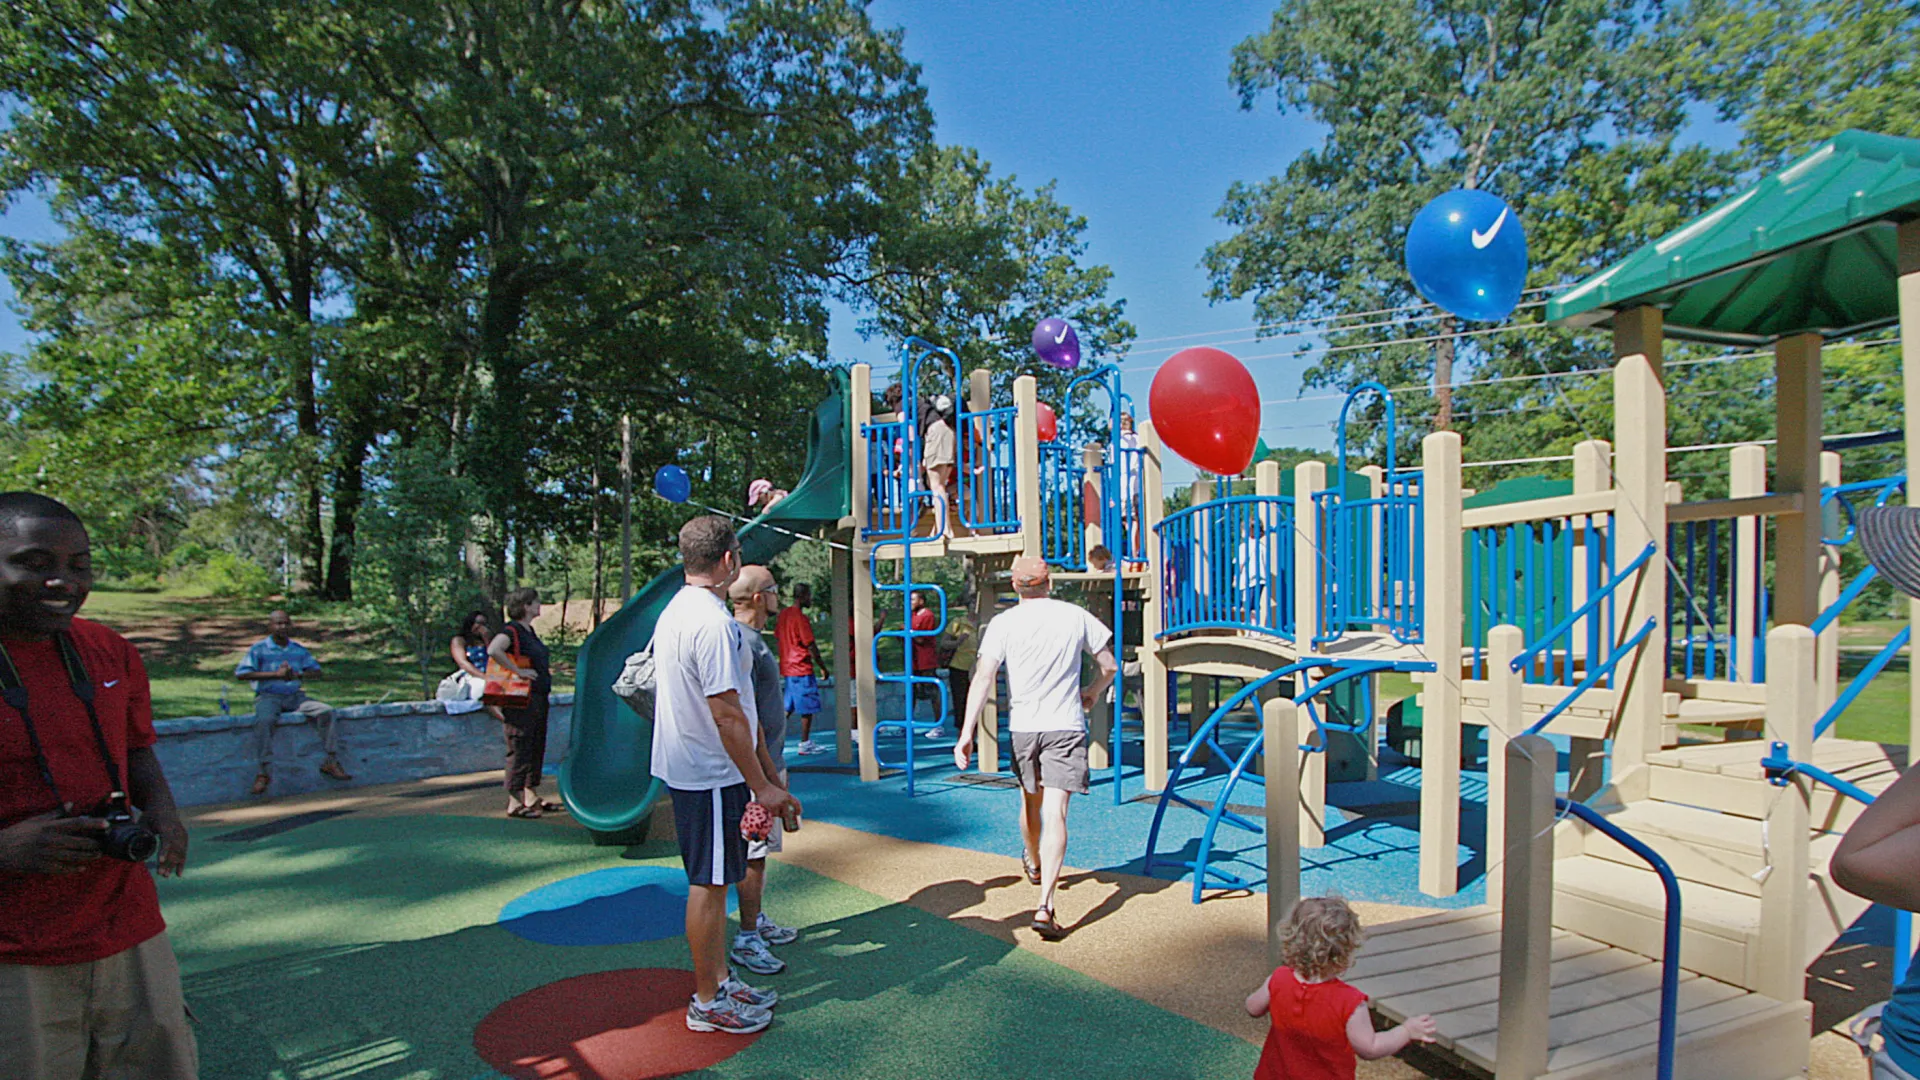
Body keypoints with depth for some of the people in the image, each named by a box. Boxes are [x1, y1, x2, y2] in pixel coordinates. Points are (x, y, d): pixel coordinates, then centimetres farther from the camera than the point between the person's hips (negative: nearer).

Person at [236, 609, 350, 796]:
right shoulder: (259, 648, 1)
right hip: (268, 696, -4)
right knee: (264, 721, -36)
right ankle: (264, 771, -25)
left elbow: (316, 671, 15)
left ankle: (331, 761, -9)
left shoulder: (298, 649, 13)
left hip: (294, 696, 4)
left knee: (326, 711, -18)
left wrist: (297, 675, -8)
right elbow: (241, 674, -10)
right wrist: (276, 674, -17)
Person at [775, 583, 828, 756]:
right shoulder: (801, 617, -17)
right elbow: (811, 646, -16)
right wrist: (822, 667, -6)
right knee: (808, 708, 2)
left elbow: (778, 638, 17)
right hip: (802, 669, -8)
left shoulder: (782, 614, 9)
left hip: (787, 668, 8)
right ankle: (805, 744, 7)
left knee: (787, 707, 14)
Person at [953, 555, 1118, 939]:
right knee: (1055, 812, -6)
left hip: (1023, 726, 1)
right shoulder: (1076, 616, 2)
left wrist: (967, 732, -12)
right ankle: (1045, 905, -16)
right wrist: (1092, 692, 29)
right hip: (1067, 725, -1)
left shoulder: (1003, 623, -3)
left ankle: (1034, 864, 49)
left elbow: (983, 678, -12)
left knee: (1031, 801, 23)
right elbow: (1109, 666, 10)